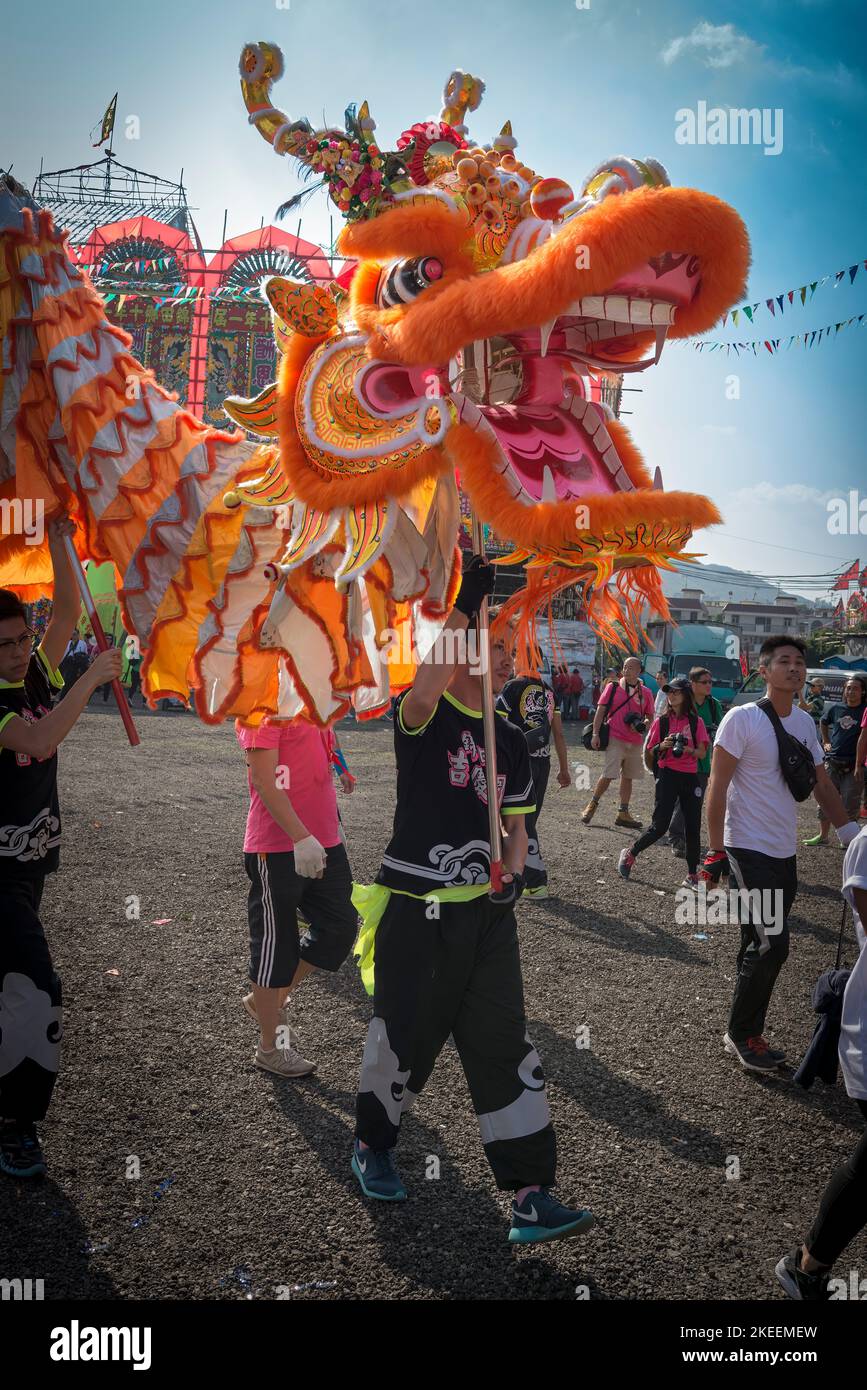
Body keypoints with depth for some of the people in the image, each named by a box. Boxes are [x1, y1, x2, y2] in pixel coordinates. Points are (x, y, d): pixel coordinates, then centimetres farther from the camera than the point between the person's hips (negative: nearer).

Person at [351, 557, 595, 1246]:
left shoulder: (512, 739, 12)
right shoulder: (423, 716, -6)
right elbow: (425, 688, -32)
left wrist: (512, 877, -3)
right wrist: (466, 604, -31)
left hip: (485, 912, 5)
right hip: (414, 909, -5)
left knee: (507, 1045, 2)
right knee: (404, 1038, 8)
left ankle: (530, 1198, 7)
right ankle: (373, 1146, 36)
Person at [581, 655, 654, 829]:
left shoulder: (645, 693, 7)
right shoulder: (612, 687, 1)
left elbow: (650, 717, 14)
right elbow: (600, 710, 0)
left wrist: (642, 726, -8)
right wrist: (595, 734, -7)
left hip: (635, 741, 4)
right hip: (615, 739, -3)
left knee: (628, 777, 10)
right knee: (608, 775, -9)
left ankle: (623, 814, 19)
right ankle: (592, 805, 11)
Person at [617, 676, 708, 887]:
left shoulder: (696, 722, 4)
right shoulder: (661, 721, 2)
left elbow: (702, 752, 0)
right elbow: (649, 753, 6)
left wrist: (686, 748, -19)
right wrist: (662, 746, -14)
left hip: (690, 777, 2)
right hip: (668, 776, -2)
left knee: (693, 827, 2)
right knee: (660, 826, -7)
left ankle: (692, 876, 13)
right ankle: (630, 854, 15)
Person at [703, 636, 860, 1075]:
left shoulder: (805, 722, 8)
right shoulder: (742, 719, -13)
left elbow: (822, 784, 17)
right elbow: (717, 787, -13)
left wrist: (850, 833, 12)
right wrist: (716, 851, -15)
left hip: (785, 854, 7)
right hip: (749, 851, -7)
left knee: (763, 948, 11)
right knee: (770, 946, -10)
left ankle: (747, 1033, 22)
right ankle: (741, 1035, 7)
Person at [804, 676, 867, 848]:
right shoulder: (836, 708, 7)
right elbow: (823, 722, 26)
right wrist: (825, 742, 15)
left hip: (853, 766, -4)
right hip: (832, 762, 4)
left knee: (850, 805, 2)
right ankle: (823, 836, 20)